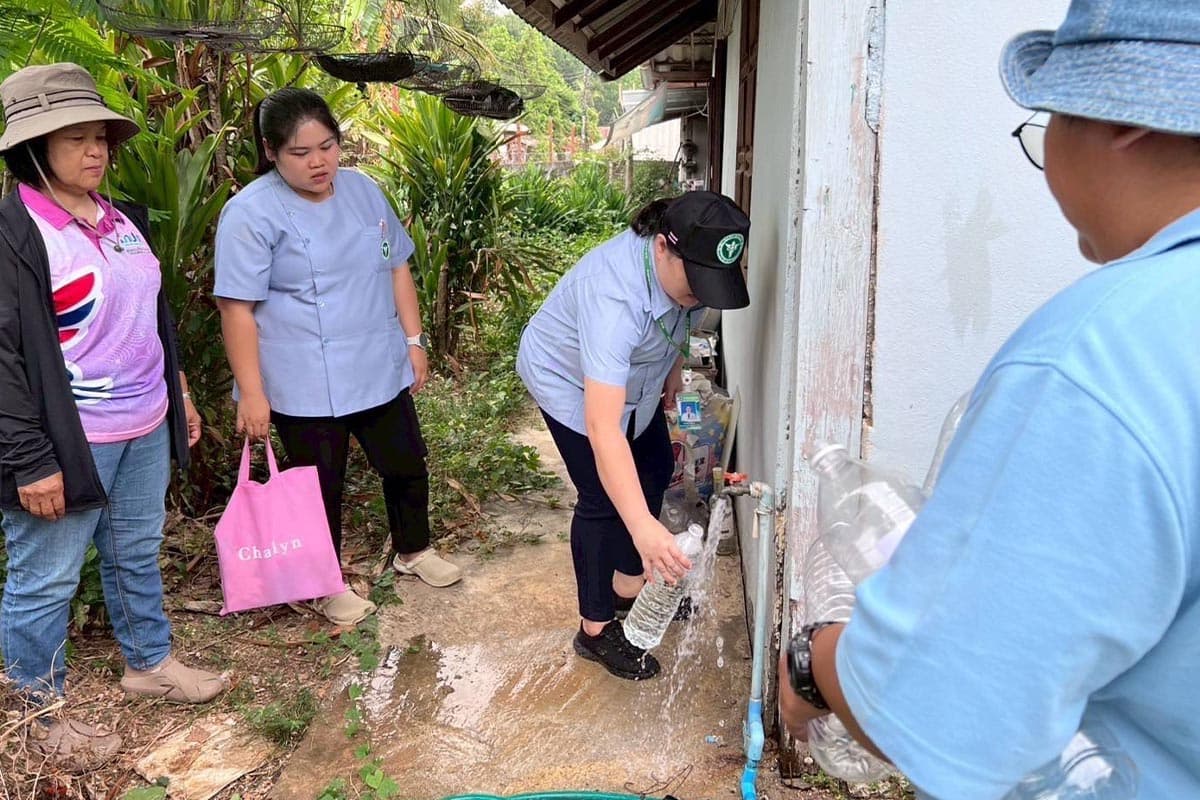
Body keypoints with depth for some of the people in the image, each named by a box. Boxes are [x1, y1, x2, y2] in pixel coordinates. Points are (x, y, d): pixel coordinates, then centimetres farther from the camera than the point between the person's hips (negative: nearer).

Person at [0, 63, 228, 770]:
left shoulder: (125, 220, 8)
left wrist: (179, 395, 19)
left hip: (145, 428, 7)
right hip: (69, 441, -7)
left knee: (138, 552, 21)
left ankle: (149, 662, 40)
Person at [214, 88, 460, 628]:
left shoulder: (363, 190, 5)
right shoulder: (251, 213, -14)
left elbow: (396, 268, 12)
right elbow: (236, 307, -15)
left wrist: (413, 340, 8)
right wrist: (251, 392, -17)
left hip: (380, 370, 6)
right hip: (304, 387, -5)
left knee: (406, 464, 17)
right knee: (323, 487, 9)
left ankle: (413, 551, 43)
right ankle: (328, 587, 32)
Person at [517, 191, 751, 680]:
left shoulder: (684, 262, -22)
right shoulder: (614, 296, -45)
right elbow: (602, 427, -52)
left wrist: (674, 367, 15)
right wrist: (642, 527, -58)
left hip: (634, 375, 8)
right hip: (570, 381, -8)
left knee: (655, 470, 14)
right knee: (603, 498, -8)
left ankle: (630, 585, 33)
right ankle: (595, 629, 10)